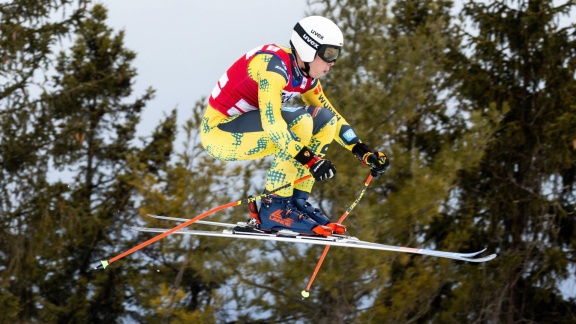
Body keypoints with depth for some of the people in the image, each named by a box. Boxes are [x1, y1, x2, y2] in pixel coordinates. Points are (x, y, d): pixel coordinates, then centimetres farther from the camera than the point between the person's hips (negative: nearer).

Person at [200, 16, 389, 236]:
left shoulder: (306, 75, 4)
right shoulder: (274, 65, -23)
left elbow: (332, 115, 14)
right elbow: (271, 121, -33)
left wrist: (364, 152, 3)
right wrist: (310, 160, -38)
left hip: (245, 127, 9)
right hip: (218, 130, -9)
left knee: (325, 121, 3)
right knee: (300, 122, -28)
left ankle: (297, 201, 2)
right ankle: (274, 208, -21)